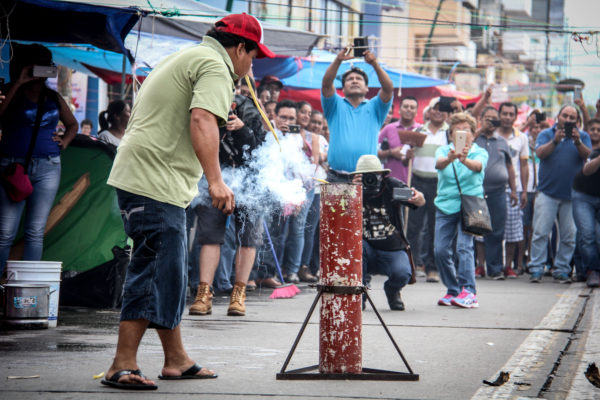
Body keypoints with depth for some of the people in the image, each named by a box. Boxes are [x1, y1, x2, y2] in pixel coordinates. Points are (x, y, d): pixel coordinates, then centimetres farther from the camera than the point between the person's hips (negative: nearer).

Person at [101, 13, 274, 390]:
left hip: (136, 176, 11)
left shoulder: (183, 58, 26)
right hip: (156, 183, -11)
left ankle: (177, 360, 22)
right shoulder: (216, 66, -7)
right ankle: (123, 366, -10)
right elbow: (201, 120, -23)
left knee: (167, 274, 15)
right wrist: (216, 179, -30)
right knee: (159, 274, -10)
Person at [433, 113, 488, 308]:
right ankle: (453, 291, 13)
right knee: (440, 250, -2)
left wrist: (464, 160, -45)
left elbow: (478, 166, -22)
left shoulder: (479, 152, 2)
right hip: (445, 205, 3)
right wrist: (450, 158, -41)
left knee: (464, 246, -18)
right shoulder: (444, 151, 6)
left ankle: (468, 292, -21)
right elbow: (439, 163, -17)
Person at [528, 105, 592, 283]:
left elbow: (587, 155, -6)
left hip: (572, 194, 1)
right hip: (547, 193, -1)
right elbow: (541, 153, -8)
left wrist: (577, 142, -23)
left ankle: (561, 270, 8)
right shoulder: (546, 134, 10)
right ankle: (536, 270, -5)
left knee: (569, 237, 1)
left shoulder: (582, 136, 11)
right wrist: (555, 141, -23)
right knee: (540, 233, -7)